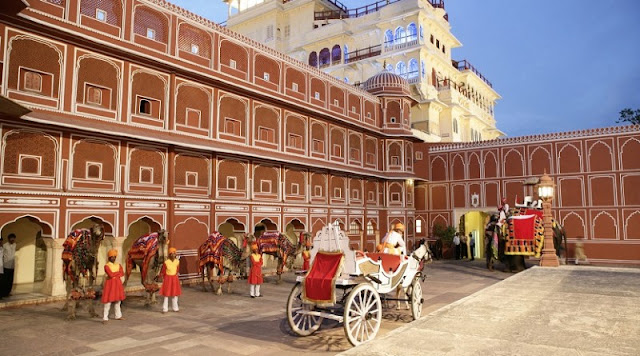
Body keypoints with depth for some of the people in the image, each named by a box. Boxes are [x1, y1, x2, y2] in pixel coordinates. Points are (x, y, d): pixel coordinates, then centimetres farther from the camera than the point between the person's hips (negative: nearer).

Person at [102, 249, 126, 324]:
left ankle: (118, 316, 24)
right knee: (108, 301, -8)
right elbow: (110, 275, -20)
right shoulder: (106, 266, -7)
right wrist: (118, 272, -6)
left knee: (118, 301, 13)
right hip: (110, 284, -5)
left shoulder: (119, 265, 10)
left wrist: (114, 274, -16)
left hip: (117, 284, 6)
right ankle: (105, 318, -2)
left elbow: (122, 274, -4)